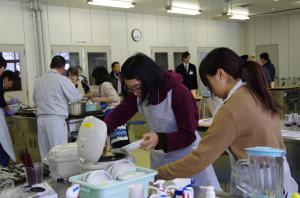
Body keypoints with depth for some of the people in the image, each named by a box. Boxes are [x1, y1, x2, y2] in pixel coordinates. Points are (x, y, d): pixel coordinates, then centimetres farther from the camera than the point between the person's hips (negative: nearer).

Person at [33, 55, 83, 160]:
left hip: (41, 118, 6)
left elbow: (35, 100, 17)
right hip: (56, 119, -6)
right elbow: (76, 97, -2)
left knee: (45, 152, 11)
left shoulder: (39, 81, 9)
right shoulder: (62, 79, -7)